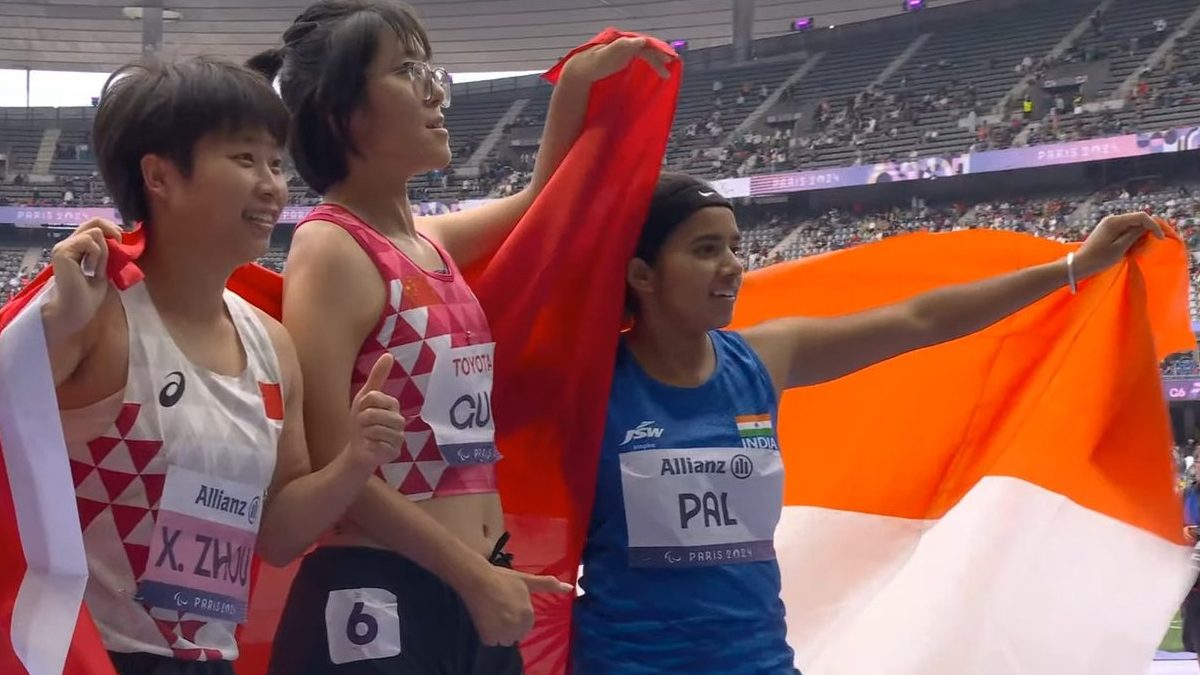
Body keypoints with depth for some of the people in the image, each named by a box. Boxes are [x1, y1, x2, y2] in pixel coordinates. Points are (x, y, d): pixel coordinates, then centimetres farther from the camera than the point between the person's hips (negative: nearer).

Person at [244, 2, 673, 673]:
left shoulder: (430, 241, 11)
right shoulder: (332, 250, -12)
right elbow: (332, 466, -18)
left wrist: (579, 81, 20)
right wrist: (475, 578, -15)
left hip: (473, 592, 8)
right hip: (380, 601, -8)